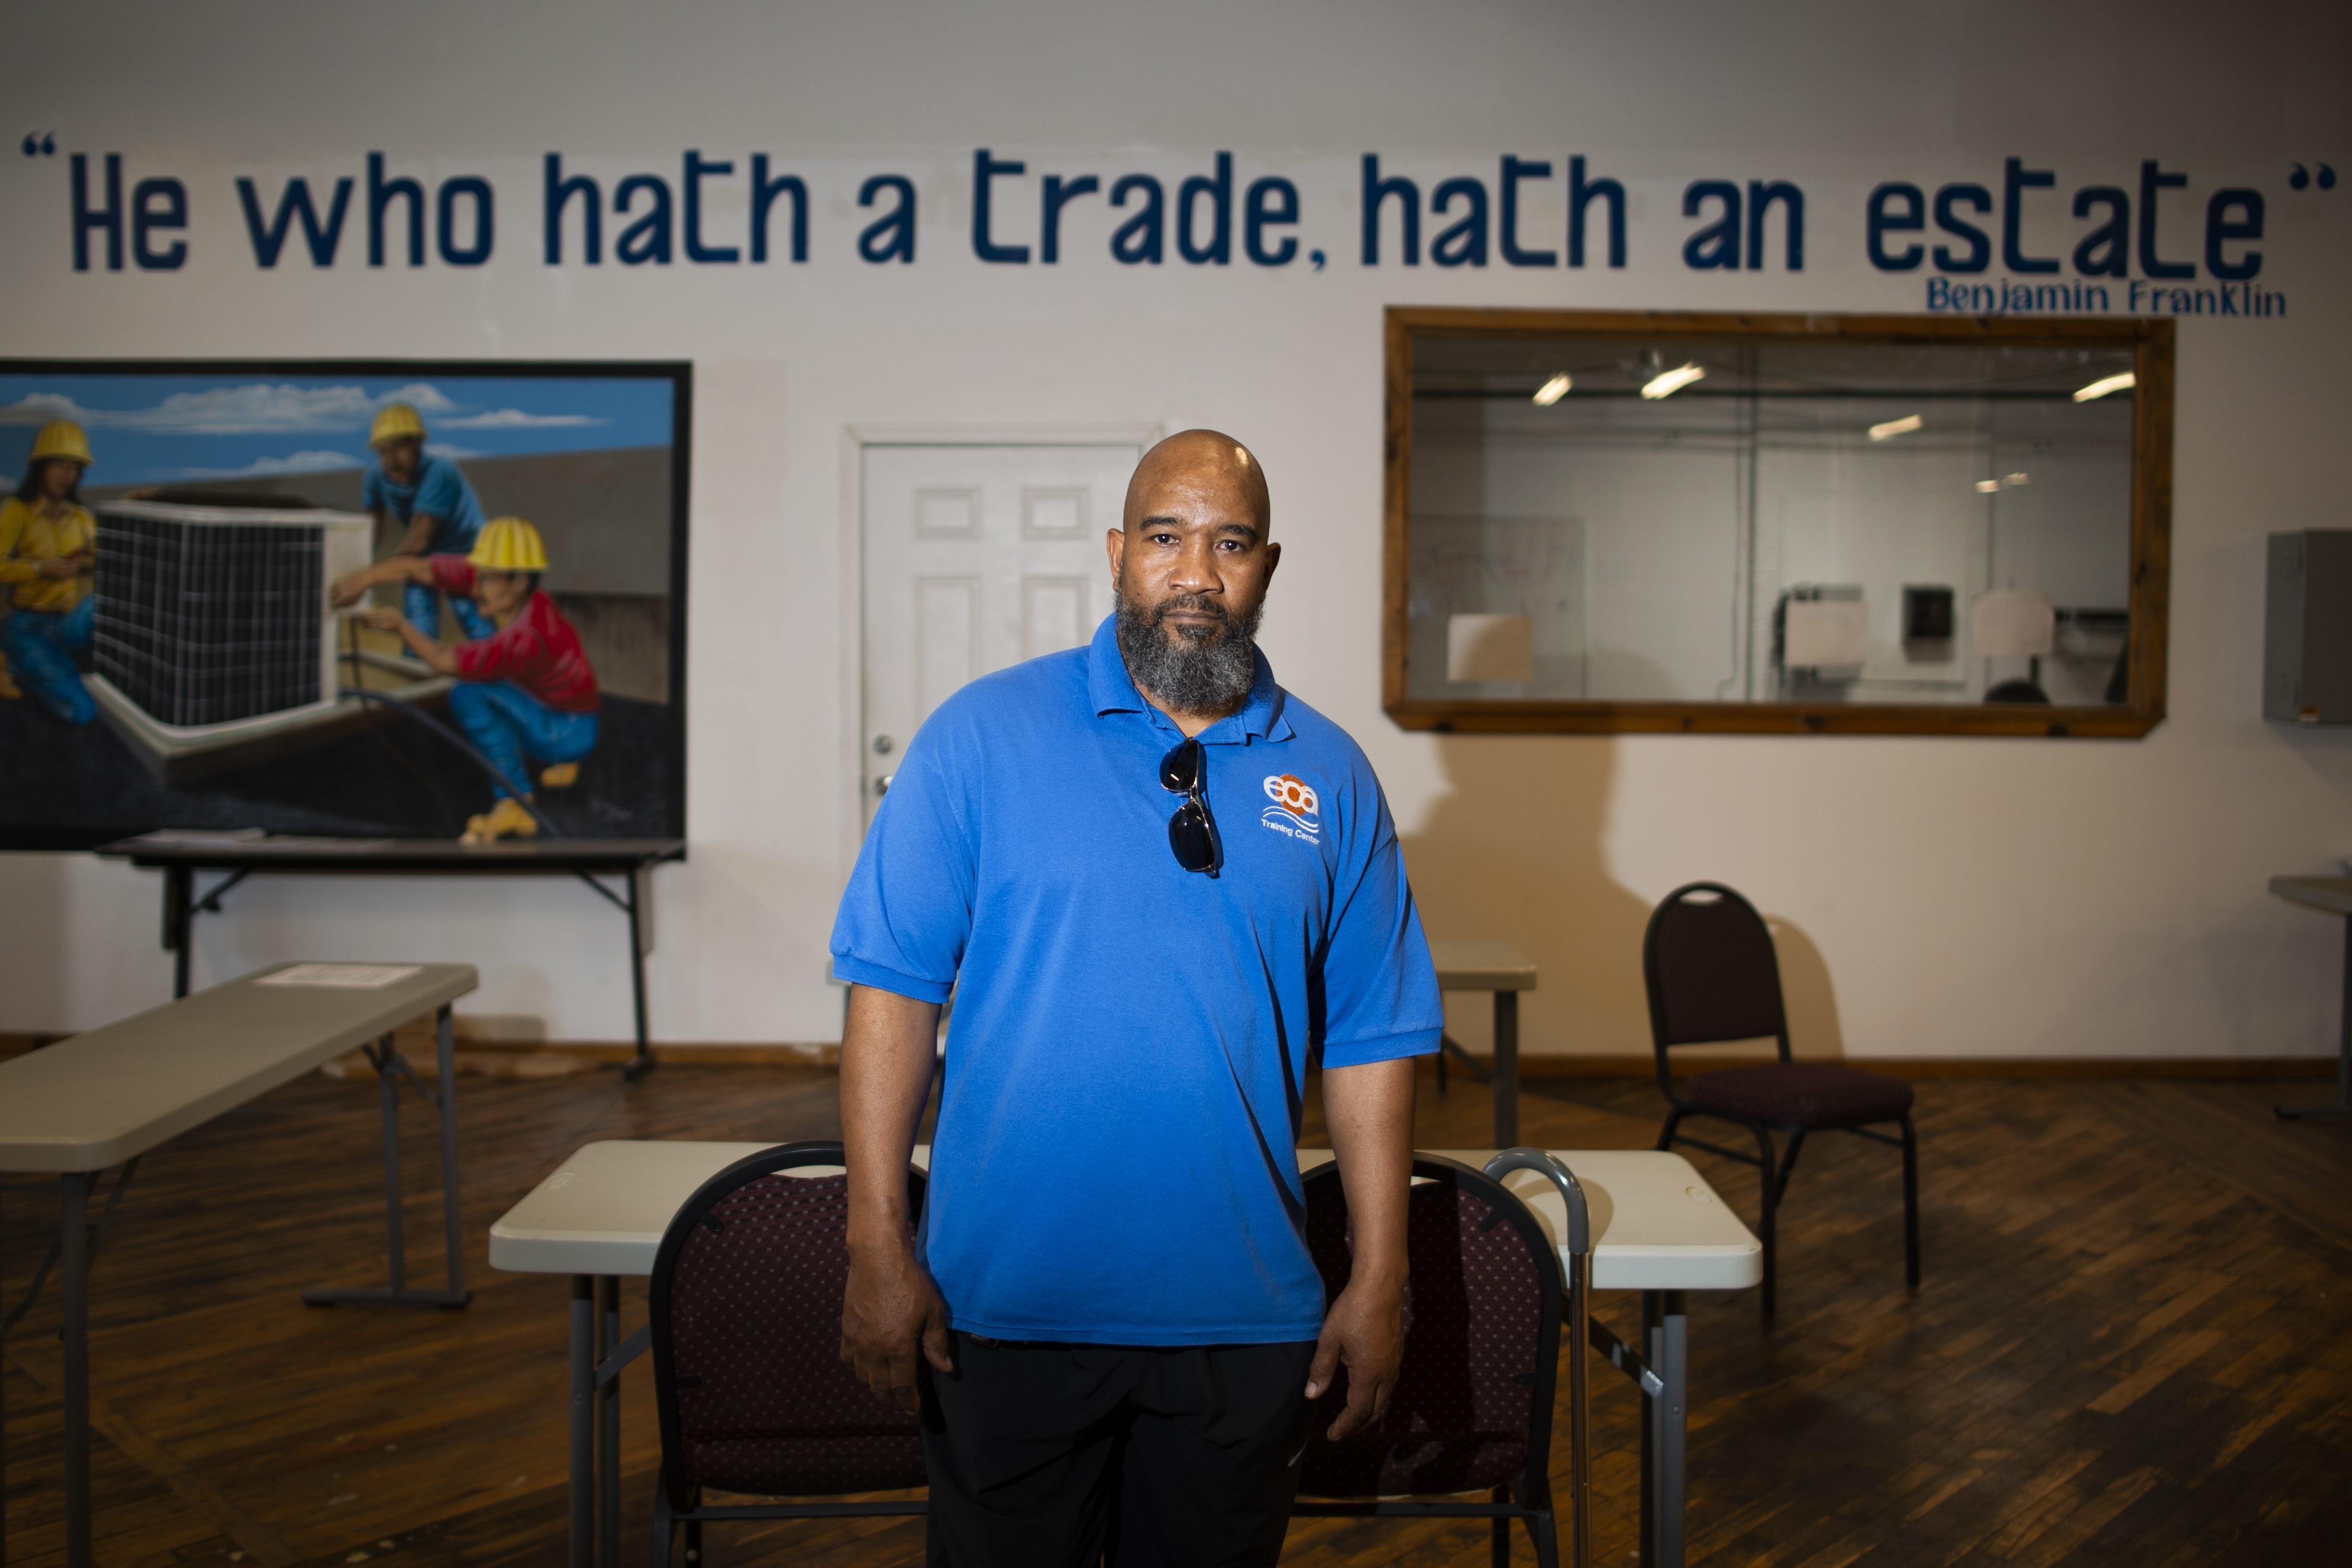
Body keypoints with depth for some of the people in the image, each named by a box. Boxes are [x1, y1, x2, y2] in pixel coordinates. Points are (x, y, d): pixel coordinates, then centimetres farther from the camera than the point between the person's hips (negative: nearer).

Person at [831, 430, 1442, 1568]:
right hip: (1004, 1304, -2)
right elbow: (894, 985, -6)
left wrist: (1380, 1279, 2)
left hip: (1242, 1313, 2)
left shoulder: (1331, 775, 3)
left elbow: (1371, 1041, 5)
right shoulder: (983, 735, -4)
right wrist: (878, 1243, -10)